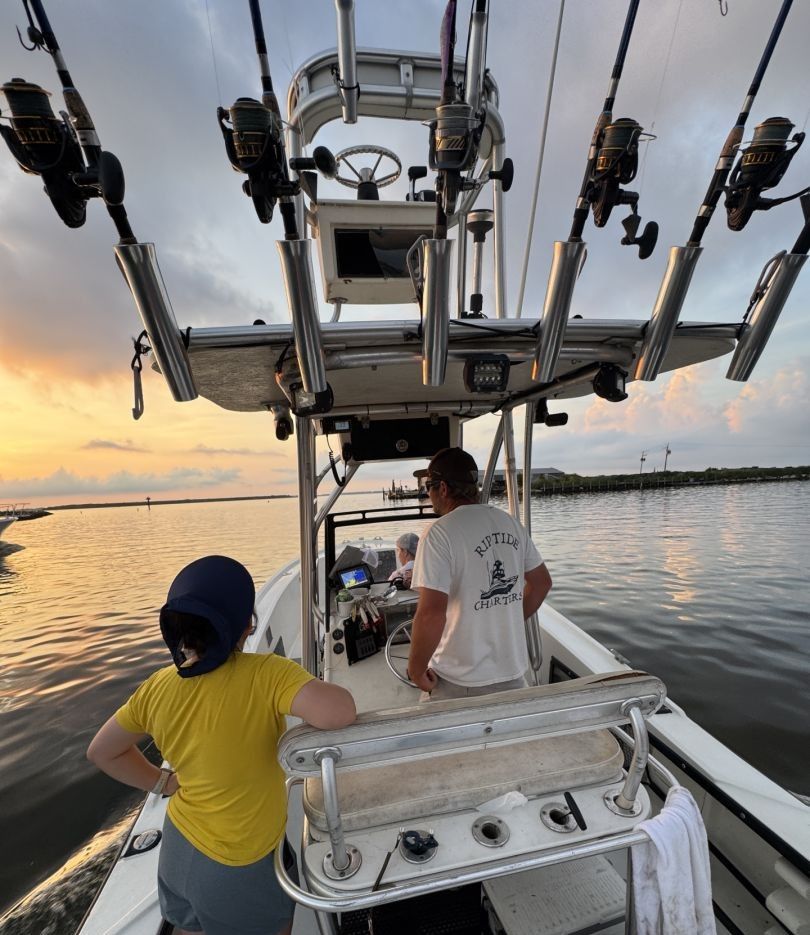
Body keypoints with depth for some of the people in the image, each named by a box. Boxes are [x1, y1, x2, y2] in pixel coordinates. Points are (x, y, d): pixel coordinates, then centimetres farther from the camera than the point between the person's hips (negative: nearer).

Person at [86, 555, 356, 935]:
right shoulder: (266, 674, -36)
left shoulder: (157, 688, -15)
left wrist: (166, 784, 5)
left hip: (180, 843, 5)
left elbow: (101, 751, 1)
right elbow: (340, 712, -47)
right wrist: (327, 693, -26)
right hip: (239, 867, -4)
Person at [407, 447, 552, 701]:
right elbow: (542, 582, 9)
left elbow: (431, 613, -28)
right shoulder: (511, 523, -1)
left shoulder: (440, 534, -22)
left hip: (461, 684, -5)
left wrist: (416, 670, -12)